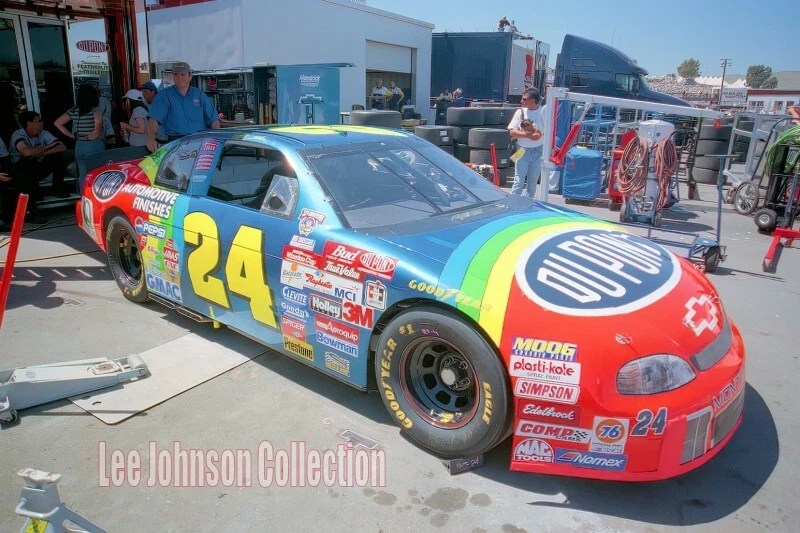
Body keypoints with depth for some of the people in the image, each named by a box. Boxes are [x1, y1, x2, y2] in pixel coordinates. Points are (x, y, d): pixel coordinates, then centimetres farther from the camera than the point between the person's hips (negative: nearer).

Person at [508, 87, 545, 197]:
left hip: (538, 151, 1)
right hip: (523, 150, -1)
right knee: (519, 181, -6)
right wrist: (529, 135, -18)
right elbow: (512, 131, -7)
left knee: (533, 181, 10)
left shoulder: (543, 113, -3)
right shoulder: (520, 112, -1)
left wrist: (533, 129, -19)